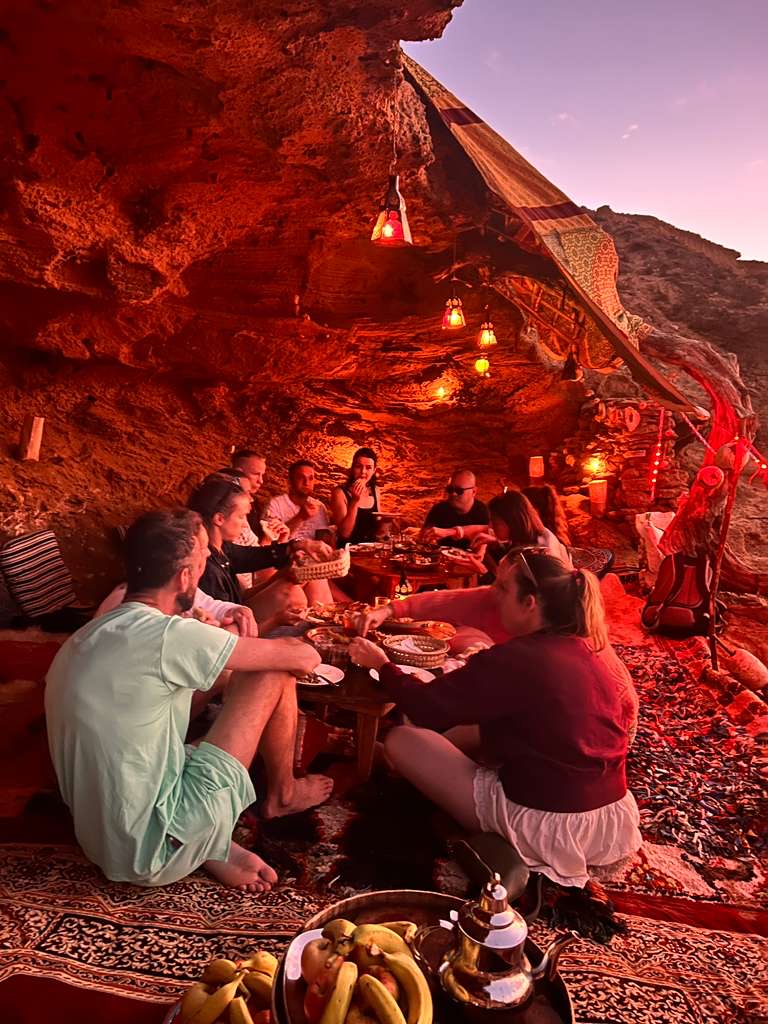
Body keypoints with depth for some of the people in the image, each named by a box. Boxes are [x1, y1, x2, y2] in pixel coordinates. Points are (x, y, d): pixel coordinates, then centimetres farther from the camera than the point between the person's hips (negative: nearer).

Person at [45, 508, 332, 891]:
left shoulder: (85, 638, 4)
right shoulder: (166, 634, -22)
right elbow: (304, 658, -14)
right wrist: (300, 649, 9)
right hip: (153, 850, -8)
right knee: (274, 675, -6)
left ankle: (211, 843, 9)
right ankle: (281, 795, 20)